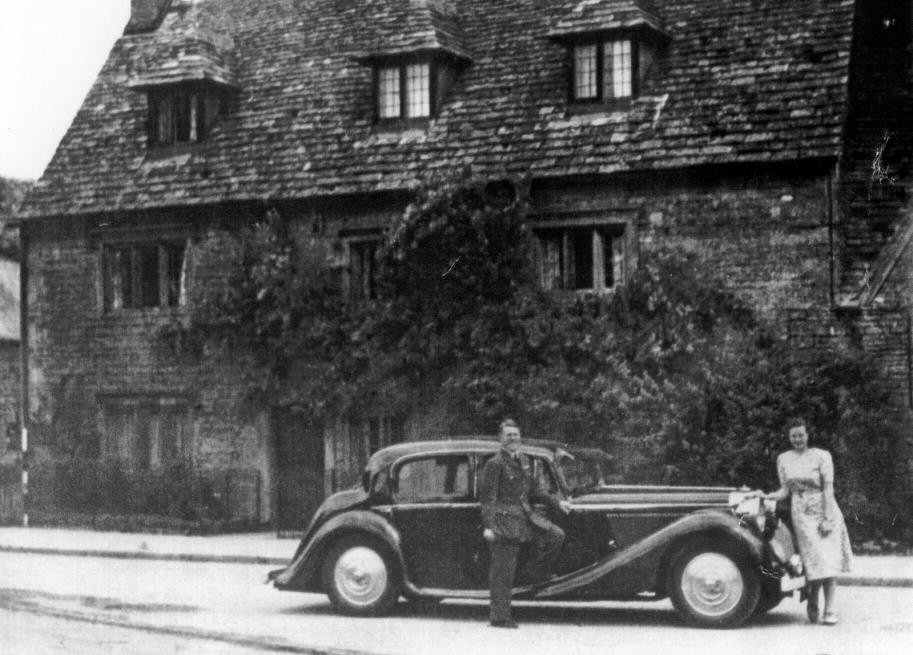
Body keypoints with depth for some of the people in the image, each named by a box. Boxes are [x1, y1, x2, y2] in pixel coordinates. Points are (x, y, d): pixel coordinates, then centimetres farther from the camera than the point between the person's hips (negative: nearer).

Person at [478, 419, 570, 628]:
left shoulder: (523, 461, 15)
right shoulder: (495, 464, -9)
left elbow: (533, 491, 23)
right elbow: (487, 498, -12)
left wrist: (557, 502, 15)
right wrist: (488, 526, -20)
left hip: (525, 517, 7)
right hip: (505, 519, -7)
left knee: (556, 536, -8)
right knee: (503, 572, -3)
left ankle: (536, 567, 15)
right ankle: (500, 617, 4)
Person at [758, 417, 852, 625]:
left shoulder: (821, 456, -4)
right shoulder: (784, 459, 7)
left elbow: (828, 489, -8)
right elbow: (785, 490, 10)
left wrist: (827, 519, -14)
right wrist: (766, 496, -8)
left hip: (825, 512, -1)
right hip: (801, 514, 1)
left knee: (829, 559, -7)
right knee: (817, 560, -8)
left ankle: (829, 609, -4)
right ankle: (813, 601, 12)